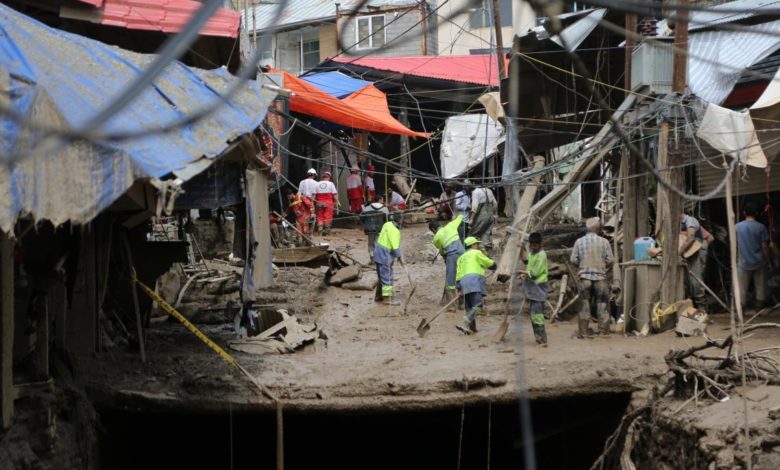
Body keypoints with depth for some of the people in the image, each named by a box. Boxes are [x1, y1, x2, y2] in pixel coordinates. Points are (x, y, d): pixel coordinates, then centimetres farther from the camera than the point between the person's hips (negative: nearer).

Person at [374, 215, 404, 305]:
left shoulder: (388, 225, 10)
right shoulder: (394, 230, -19)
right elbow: (395, 245, -22)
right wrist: (399, 257, -14)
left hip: (380, 254, 10)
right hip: (384, 255, -10)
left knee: (382, 276, 20)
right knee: (387, 277, -5)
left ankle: (378, 296, 30)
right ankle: (387, 298, -4)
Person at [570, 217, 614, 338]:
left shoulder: (579, 241, -1)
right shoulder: (604, 242, -3)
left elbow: (573, 260, -1)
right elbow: (610, 260, -2)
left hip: (584, 277, 1)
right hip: (600, 277, -1)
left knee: (584, 304, 7)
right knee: (602, 305, 7)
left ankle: (583, 332, 6)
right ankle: (604, 331, 9)